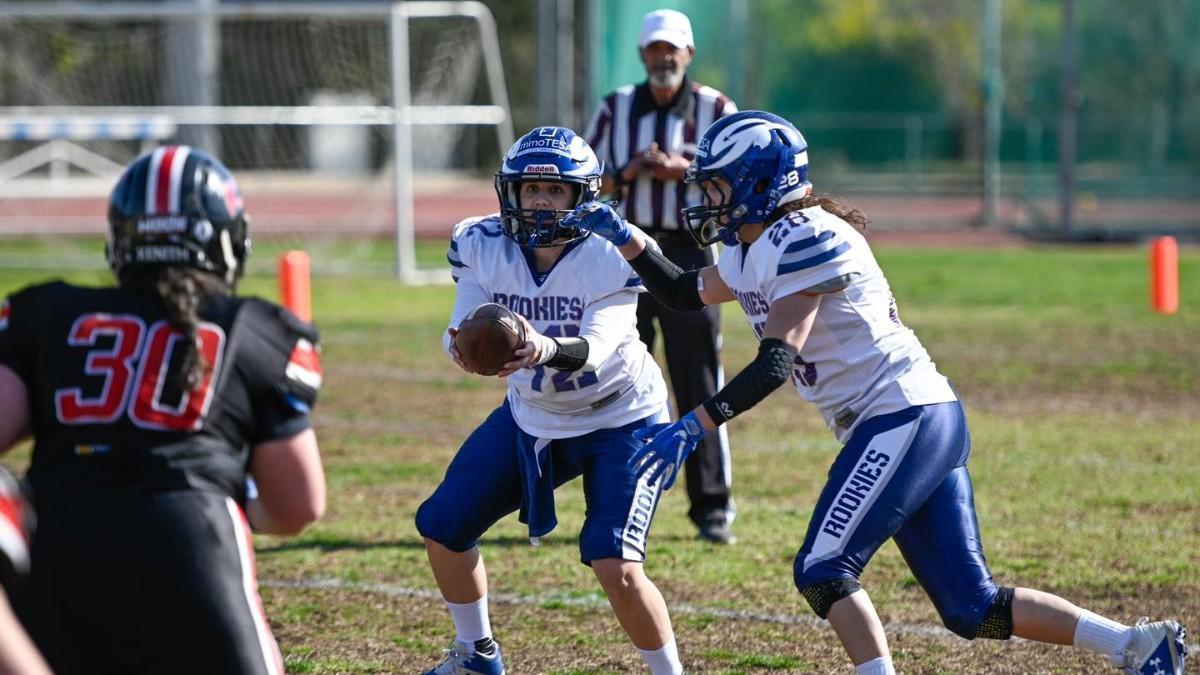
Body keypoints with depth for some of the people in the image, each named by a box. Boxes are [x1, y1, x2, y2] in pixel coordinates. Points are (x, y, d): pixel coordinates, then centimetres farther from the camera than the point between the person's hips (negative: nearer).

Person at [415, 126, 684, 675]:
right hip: (531, 416, 6)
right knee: (443, 527, 10)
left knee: (616, 567, -21)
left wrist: (550, 349, -60)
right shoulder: (482, 246, -13)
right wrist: (464, 346, -45)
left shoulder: (612, 257, -26)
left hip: (619, 420, -5)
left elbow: (597, 349, -38)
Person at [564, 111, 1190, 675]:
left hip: (904, 416, -10)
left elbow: (774, 365, -22)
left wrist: (692, 425, -26)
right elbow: (684, 292, 33)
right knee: (971, 609, 7)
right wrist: (623, 236, 20)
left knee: (823, 572, -11)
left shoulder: (806, 240, -15)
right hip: (925, 421, 10)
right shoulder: (752, 252, 14)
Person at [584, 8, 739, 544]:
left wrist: (687, 171, -14)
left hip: (689, 256, -2)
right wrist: (627, 174, -12)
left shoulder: (715, 110, 4)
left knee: (699, 385, -3)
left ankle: (712, 507, 2)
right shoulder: (615, 109, 9)